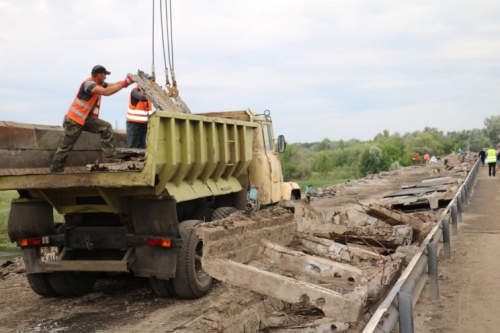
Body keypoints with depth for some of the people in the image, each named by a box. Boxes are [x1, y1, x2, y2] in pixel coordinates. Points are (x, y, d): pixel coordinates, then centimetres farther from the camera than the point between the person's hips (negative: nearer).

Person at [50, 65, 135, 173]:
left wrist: (126, 81, -16)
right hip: (73, 121, -8)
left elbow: (115, 84, 1)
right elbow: (106, 92, -36)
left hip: (86, 119, 8)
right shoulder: (88, 83, -23)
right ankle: (55, 170, 11)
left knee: (106, 128, -7)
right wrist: (124, 84, -33)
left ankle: (108, 157, -7)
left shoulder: (99, 84, 6)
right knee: (66, 147, 1)